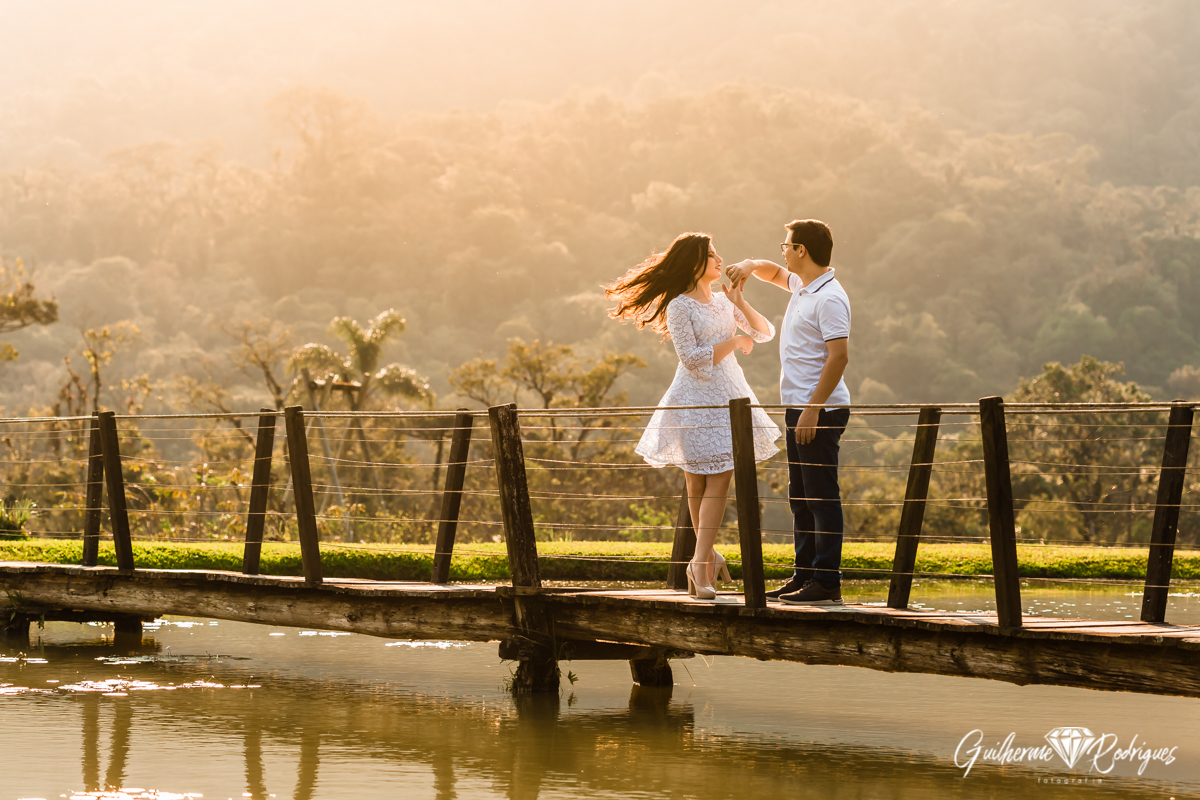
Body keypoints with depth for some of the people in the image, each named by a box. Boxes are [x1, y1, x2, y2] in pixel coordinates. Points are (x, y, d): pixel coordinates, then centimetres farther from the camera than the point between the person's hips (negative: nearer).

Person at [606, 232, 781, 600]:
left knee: (719, 479, -7)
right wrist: (734, 342, -8)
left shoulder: (724, 302, 13)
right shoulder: (679, 306, -6)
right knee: (697, 483, 0)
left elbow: (765, 333, 11)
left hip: (728, 397, 5)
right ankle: (705, 559, 11)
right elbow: (692, 358, -13)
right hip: (695, 400, -5)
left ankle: (702, 560, -10)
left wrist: (740, 304, -3)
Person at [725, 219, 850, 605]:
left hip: (820, 410, -10)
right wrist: (751, 265, 13)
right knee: (800, 497, 13)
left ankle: (827, 583, -7)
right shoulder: (801, 286, 14)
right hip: (800, 407, 10)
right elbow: (774, 272, 36)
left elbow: (839, 357, -23)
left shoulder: (830, 299, -16)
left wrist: (813, 409, -25)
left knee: (822, 497, -8)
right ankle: (805, 575, 18)